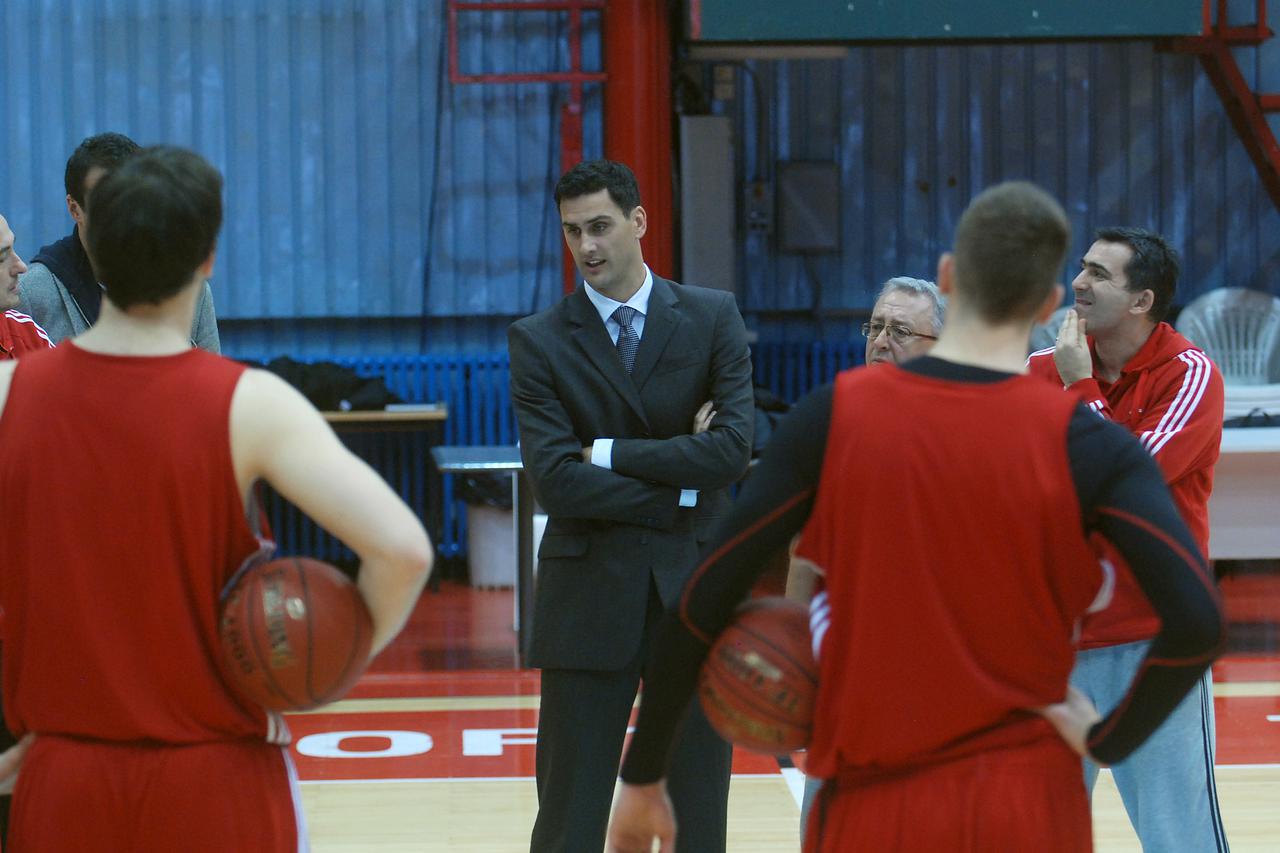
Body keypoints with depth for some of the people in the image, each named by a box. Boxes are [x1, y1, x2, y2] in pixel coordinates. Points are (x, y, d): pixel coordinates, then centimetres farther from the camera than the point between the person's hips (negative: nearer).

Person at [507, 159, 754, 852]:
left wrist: (607, 452, -9)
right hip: (588, 597, -1)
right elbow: (555, 481, -11)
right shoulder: (537, 340, 1)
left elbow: (731, 450, -9)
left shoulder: (713, 318, 4)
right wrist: (678, 489, -10)